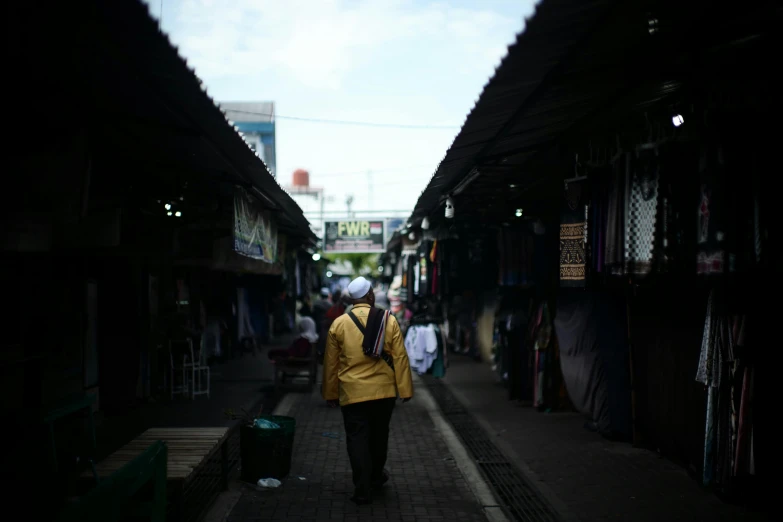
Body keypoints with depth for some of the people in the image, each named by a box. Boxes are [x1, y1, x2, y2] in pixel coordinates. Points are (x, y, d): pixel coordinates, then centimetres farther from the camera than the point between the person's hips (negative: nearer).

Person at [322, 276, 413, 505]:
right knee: (379, 435, 19)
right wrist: (405, 389, 0)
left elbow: (331, 363, 2)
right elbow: (400, 358, -5)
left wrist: (331, 394, 12)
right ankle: (376, 477, 37)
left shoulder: (338, 324, -3)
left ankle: (363, 490, 3)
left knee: (358, 439, 4)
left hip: (353, 392, -1)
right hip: (384, 391, 2)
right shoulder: (389, 321, -4)